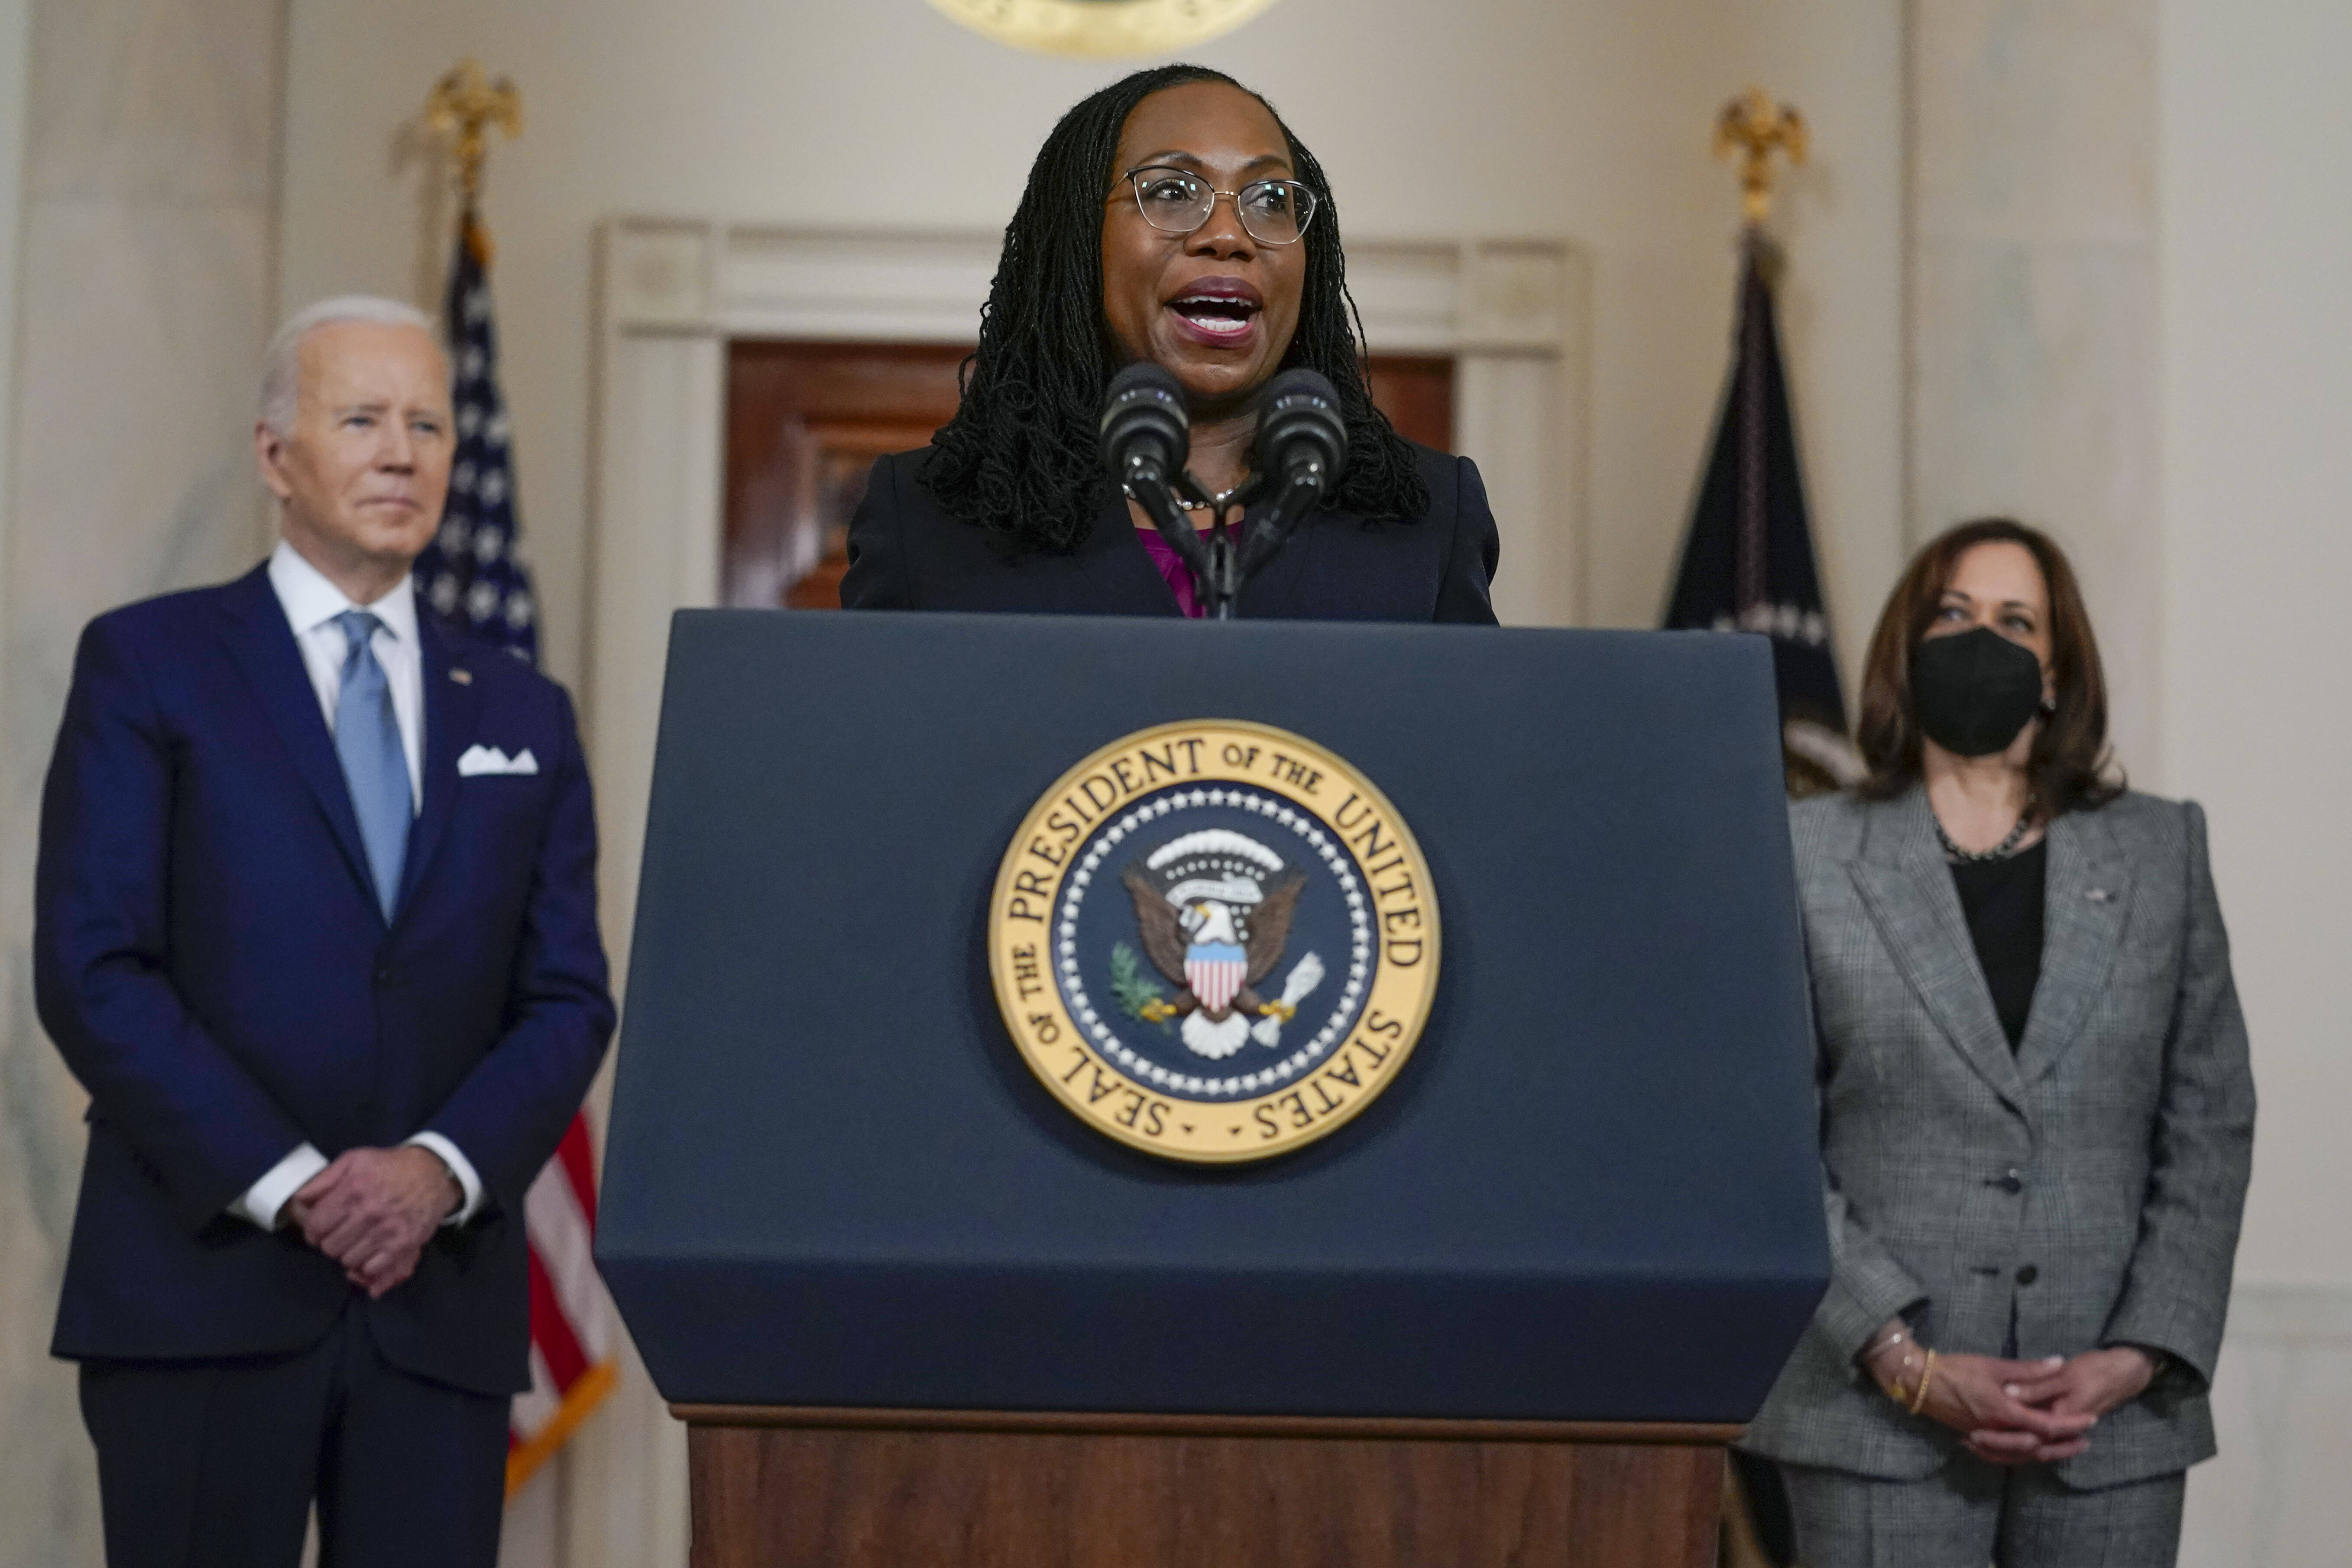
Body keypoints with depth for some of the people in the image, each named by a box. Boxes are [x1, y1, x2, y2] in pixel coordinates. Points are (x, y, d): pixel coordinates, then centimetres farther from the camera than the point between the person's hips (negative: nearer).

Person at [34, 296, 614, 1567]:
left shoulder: (523, 714, 14)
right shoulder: (148, 664, 4)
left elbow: (568, 998, 9)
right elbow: (91, 970, -5)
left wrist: (443, 1168, -9)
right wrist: (282, 1182, -13)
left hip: (443, 1296, 3)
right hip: (201, 1283, -3)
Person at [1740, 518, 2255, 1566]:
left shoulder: (2161, 851, 10)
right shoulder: (1808, 854, 4)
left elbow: (2210, 1127, 7)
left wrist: (2140, 1356, -5)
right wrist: (1910, 1365, -10)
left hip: (2114, 1416, 2)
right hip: (1881, 1415, -1)